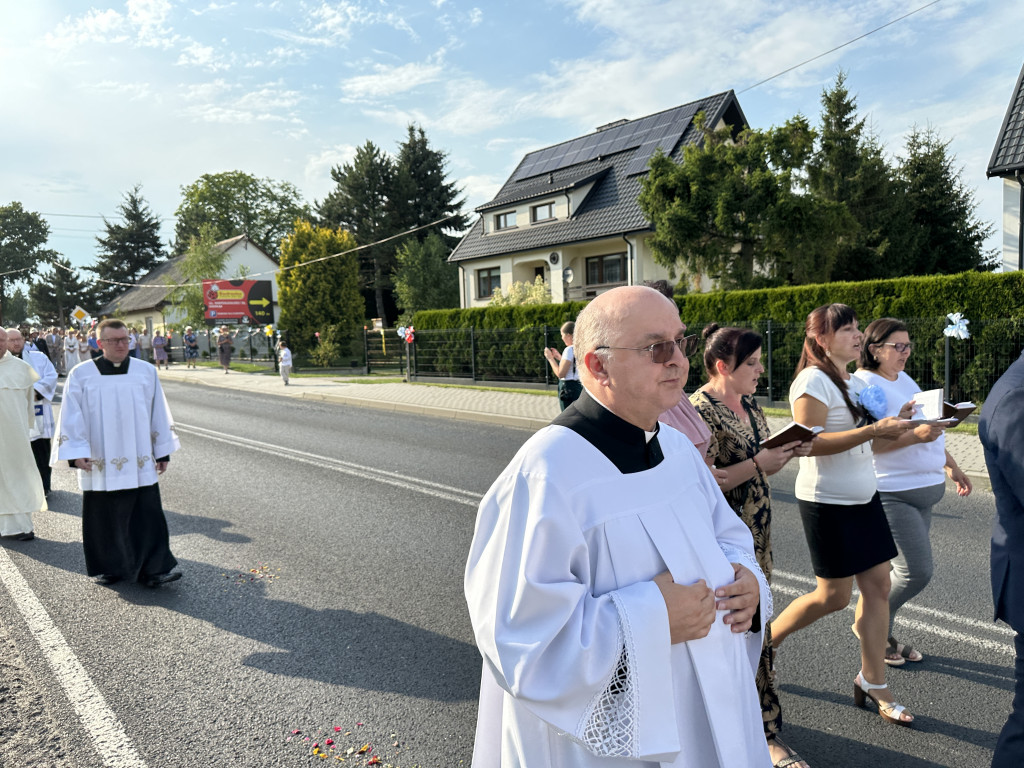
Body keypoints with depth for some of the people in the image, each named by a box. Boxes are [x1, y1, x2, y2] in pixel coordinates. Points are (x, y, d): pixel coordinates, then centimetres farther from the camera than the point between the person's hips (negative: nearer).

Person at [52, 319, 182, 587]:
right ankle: (108, 568, 25)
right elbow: (72, 417, -2)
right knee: (104, 518, 9)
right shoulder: (81, 375, 0)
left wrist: (163, 452, 6)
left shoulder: (146, 371, 3)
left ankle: (154, 568, 2)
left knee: (147, 516, -2)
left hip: (139, 463, 0)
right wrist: (76, 453, -11)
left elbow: (158, 413, 6)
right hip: (99, 463, 0)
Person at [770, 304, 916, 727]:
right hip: (827, 502, -8)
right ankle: (763, 640, 21)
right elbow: (810, 443, -24)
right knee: (834, 595, -1)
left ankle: (873, 683, 20)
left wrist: (895, 423, 3)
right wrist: (874, 430, -27)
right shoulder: (813, 380, -15)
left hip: (863, 497, 8)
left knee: (878, 585, 7)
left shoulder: (855, 383, 13)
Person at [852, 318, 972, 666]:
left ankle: (884, 634, 25)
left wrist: (951, 467, 24)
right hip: (891, 493, -9)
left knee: (907, 570, 11)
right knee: (917, 572, -8)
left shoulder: (904, 379, 15)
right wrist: (915, 435, -31)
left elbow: (931, 429, 24)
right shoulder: (864, 384, -14)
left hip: (923, 489, 9)